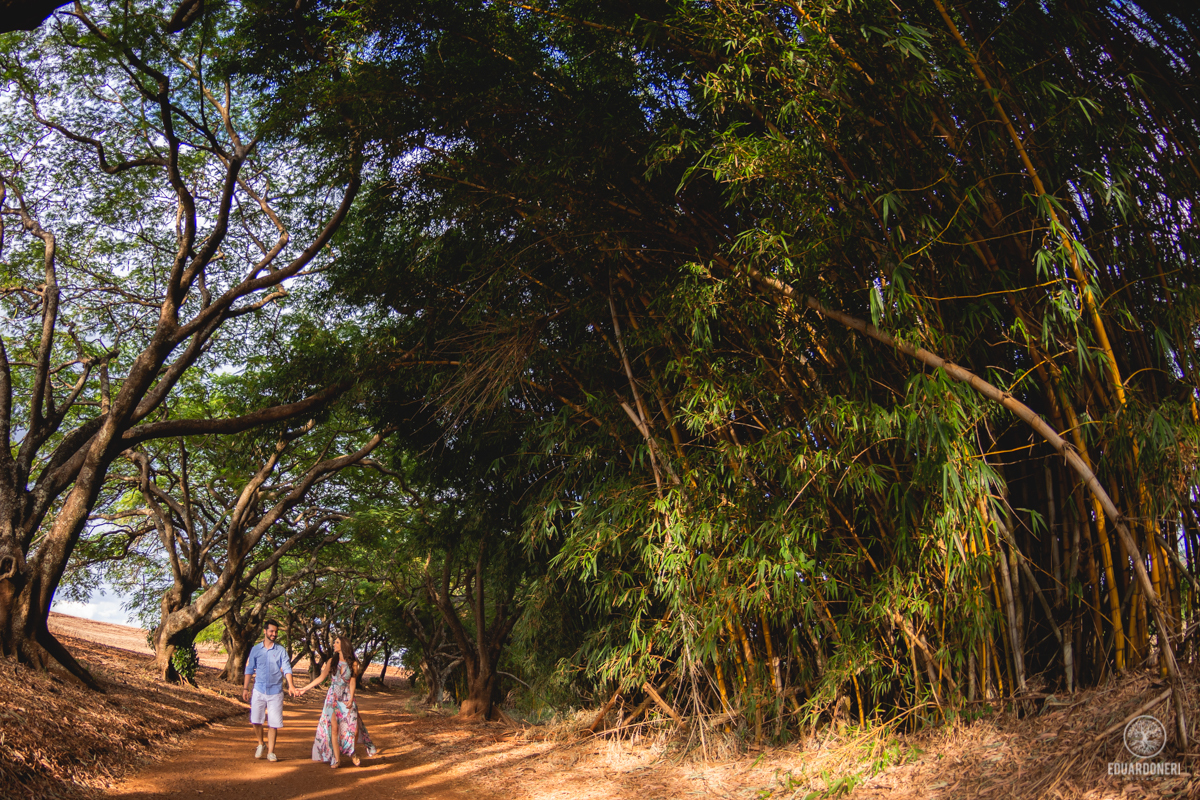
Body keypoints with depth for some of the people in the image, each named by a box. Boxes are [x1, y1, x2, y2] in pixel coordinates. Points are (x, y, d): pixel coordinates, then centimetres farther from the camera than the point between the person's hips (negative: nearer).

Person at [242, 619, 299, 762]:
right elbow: (249, 670, 9)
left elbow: (286, 668, -8)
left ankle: (271, 752, 11)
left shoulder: (281, 650, 0)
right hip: (259, 691, 1)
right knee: (256, 721, 0)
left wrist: (291, 685, -22)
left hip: (276, 692, -1)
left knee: (273, 724, 1)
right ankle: (260, 744, 26)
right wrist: (245, 688, 3)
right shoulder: (255, 649, 4)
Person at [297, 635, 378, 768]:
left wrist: (351, 699, -10)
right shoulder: (332, 661, 6)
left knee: (353, 727, -7)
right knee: (334, 728, -5)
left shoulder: (352, 663, 1)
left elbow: (352, 682, -1)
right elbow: (321, 677, 7)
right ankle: (336, 759, 1)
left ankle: (354, 756, 12)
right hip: (333, 698, 1)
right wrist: (305, 688, 4)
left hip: (347, 698, -1)